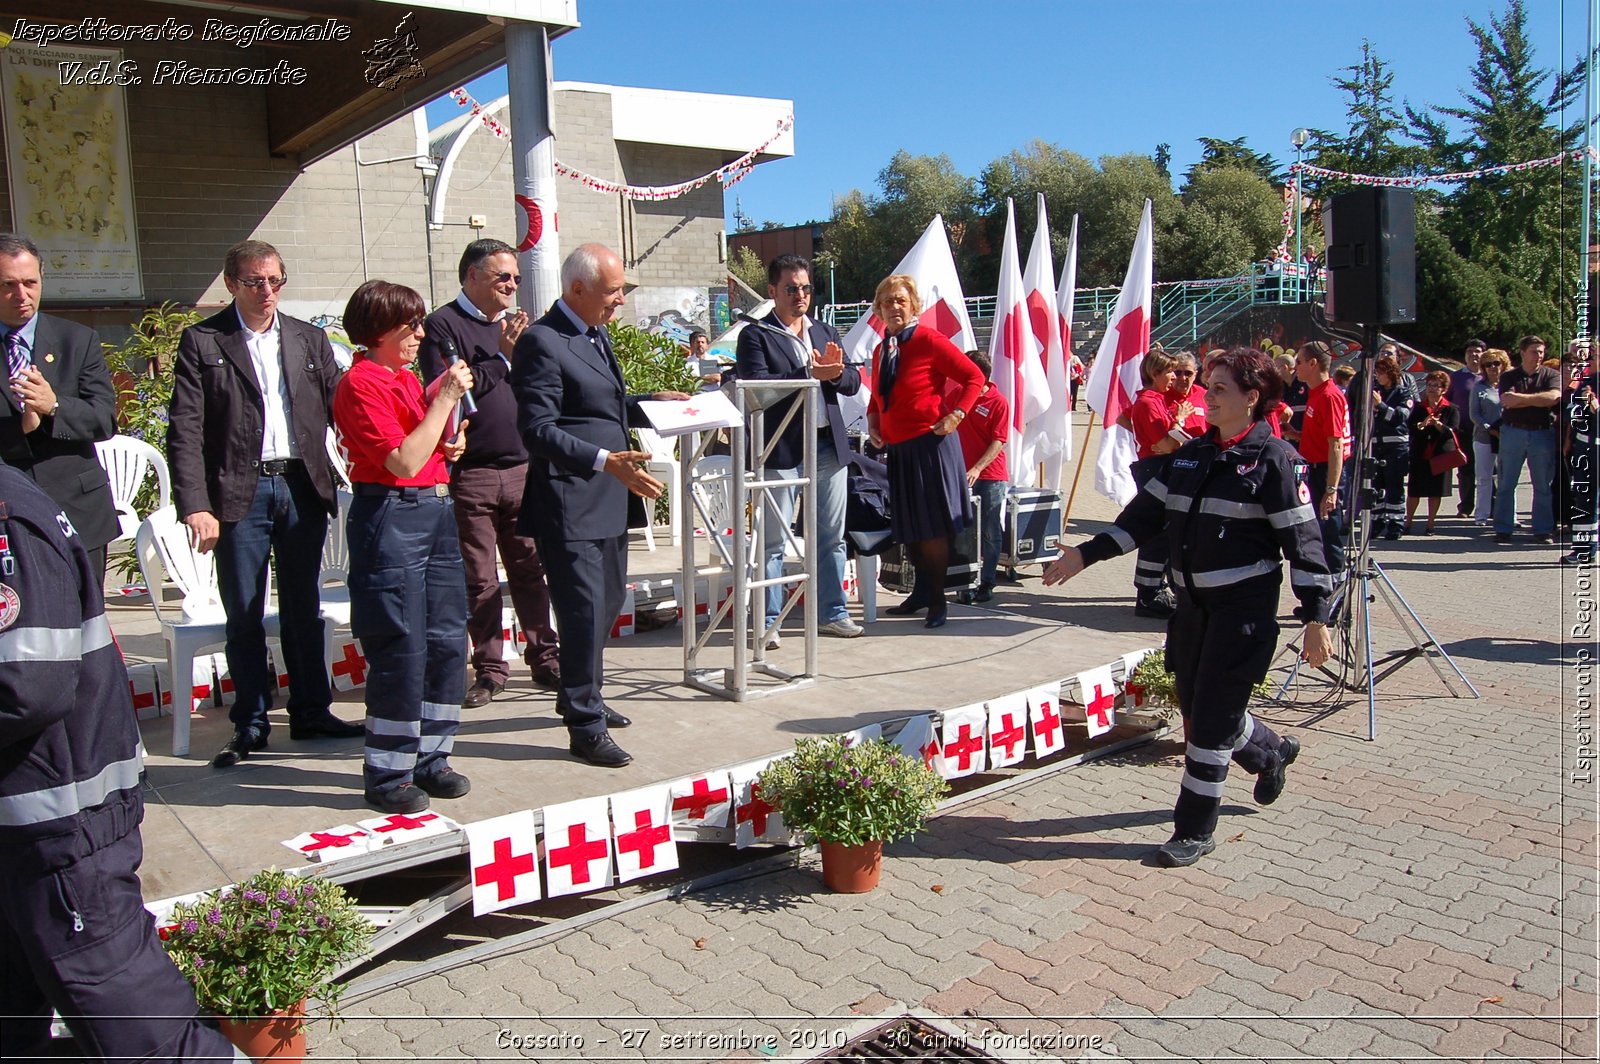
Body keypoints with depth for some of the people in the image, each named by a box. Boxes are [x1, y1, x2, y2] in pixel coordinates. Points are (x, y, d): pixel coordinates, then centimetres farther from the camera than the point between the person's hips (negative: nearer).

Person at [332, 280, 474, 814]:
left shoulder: (409, 379, 15)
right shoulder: (361, 384, -10)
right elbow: (404, 461, -19)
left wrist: (451, 444, 7)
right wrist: (445, 398, -17)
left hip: (436, 511, 9)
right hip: (391, 518, -9)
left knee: (447, 641, 10)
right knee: (401, 650, -5)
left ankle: (429, 758, 22)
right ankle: (386, 776, 7)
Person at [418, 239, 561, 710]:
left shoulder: (512, 324, 15)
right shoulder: (443, 325, -3)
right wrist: (502, 356, -13)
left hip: (522, 468, 5)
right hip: (470, 473, -4)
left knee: (530, 569, 9)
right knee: (479, 579, 4)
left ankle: (544, 657, 19)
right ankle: (489, 669, 14)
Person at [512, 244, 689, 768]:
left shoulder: (597, 335, 15)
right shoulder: (542, 342, -16)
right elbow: (538, 429, -22)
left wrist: (650, 402, 12)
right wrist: (606, 460, -31)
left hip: (608, 499, 10)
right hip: (569, 504, -10)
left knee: (608, 600, 20)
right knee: (584, 611, -6)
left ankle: (583, 696, 39)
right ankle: (586, 728, 6)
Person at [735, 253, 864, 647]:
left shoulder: (827, 333, 16)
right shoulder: (755, 335, -1)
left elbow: (853, 381, 11)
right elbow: (757, 385, -15)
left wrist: (834, 373, -11)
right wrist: (810, 374, -21)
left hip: (829, 444, 5)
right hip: (782, 447, -5)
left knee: (831, 537, 11)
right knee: (773, 540, 0)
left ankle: (832, 613, 22)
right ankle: (768, 622, 8)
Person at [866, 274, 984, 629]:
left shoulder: (929, 339, -10)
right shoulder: (881, 350, 12)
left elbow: (974, 377, -9)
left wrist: (956, 415, -18)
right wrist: (872, 421, 5)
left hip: (930, 444, -7)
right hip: (898, 449, 7)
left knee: (932, 528, -1)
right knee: (908, 529, 14)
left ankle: (936, 601, 11)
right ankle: (921, 591, 30)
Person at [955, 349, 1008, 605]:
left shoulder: (998, 402, -7)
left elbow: (998, 442, -12)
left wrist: (978, 468, -23)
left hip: (991, 476, -4)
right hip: (962, 475, 4)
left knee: (990, 533, 2)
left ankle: (987, 583, 11)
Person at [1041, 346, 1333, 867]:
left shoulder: (1274, 459, -9)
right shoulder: (1191, 454, 10)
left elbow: (1302, 540, -11)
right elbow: (1146, 515, 11)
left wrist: (1315, 617, -14)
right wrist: (1086, 554, 4)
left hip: (1245, 607, -7)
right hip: (1193, 603, 7)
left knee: (1211, 720, -4)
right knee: (1196, 712, 16)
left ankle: (1195, 829, 10)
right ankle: (1271, 752, 45)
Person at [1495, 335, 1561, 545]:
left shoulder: (1551, 375, 6)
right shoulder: (1509, 376, 6)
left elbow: (1553, 397, -13)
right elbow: (1507, 400, -11)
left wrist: (1521, 398, -9)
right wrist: (1537, 400, -9)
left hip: (1543, 434, 0)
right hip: (1513, 432, 0)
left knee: (1543, 486, 2)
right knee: (1506, 484, 2)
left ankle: (1543, 531, 8)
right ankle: (1503, 530, 8)